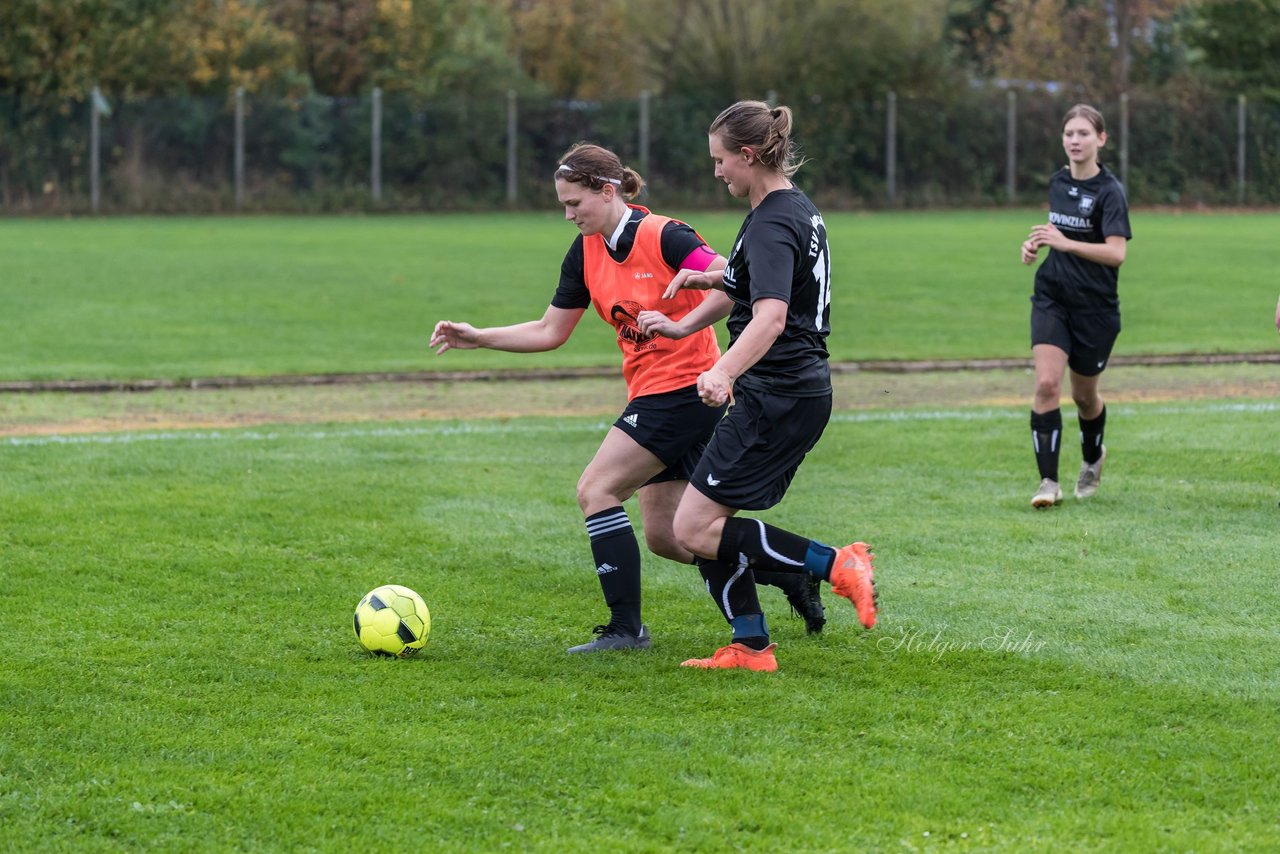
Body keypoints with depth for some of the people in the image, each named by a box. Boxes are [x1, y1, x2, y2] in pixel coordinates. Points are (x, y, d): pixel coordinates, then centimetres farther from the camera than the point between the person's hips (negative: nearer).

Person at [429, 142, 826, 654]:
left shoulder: (663, 237, -16)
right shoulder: (586, 252, 7)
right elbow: (549, 332, 13)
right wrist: (475, 338, 5)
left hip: (685, 386, -9)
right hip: (654, 394, 9)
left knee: (596, 490, -14)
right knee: (662, 535, 9)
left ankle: (626, 627, -10)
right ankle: (791, 578, 22)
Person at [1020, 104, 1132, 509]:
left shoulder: (1109, 191, -14)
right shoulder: (1058, 183, 6)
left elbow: (1116, 253, -24)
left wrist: (1066, 243, -32)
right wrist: (1036, 243, 5)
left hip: (1095, 308, -4)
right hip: (1052, 298, 4)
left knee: (1084, 394, 11)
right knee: (1046, 383, -15)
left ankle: (1093, 458, 43)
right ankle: (1049, 482, -13)